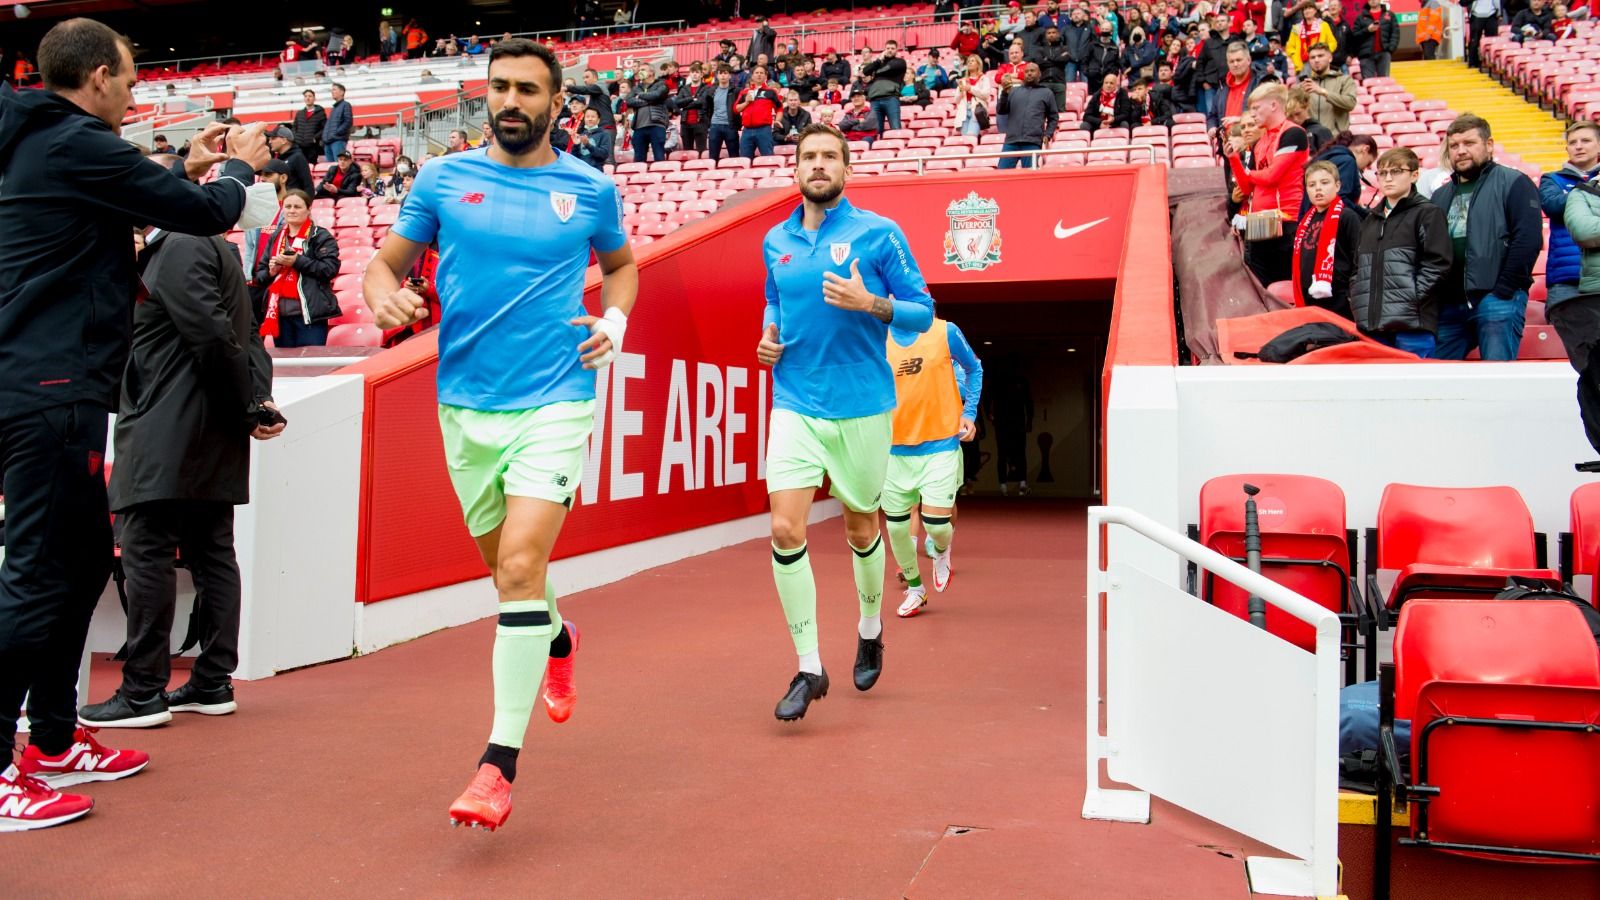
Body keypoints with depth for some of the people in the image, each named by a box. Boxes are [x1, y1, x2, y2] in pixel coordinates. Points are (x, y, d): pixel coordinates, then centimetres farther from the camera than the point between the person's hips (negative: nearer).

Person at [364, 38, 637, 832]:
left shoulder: (590, 189, 3)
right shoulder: (442, 179, 5)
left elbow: (621, 263, 20)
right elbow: (389, 260, 10)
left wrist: (615, 320, 2)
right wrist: (384, 293, -13)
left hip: (555, 401, -3)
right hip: (465, 404, 3)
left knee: (519, 567, -15)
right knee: (504, 564, 16)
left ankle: (500, 763, -7)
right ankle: (556, 640, 50)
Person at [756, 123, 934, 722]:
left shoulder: (879, 234, -4)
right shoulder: (775, 242, 9)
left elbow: (922, 311, -4)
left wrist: (869, 303, -21)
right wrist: (768, 335, 5)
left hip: (862, 408, -2)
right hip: (794, 406, 3)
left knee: (860, 526, 12)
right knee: (785, 530, -11)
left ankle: (870, 630, 41)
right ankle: (809, 668, 1)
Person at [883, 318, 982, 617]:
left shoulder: (945, 332, -4)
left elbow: (974, 368, 12)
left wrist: (969, 413, 2)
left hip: (940, 445, -2)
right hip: (894, 450, 3)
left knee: (936, 524, -11)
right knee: (896, 526, 8)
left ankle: (941, 551, 28)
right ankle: (914, 589, 32)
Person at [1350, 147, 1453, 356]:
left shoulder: (1428, 214, 3)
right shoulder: (1370, 220, 23)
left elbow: (1437, 264, -6)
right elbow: (1358, 266, 24)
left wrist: (1410, 298, -13)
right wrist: (1358, 301, 9)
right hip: (1372, 325, 6)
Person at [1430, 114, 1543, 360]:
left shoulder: (1513, 183, 3)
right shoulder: (1440, 196, 22)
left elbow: (1528, 239, -9)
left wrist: (1504, 290, -14)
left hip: (1498, 301, -6)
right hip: (1449, 304, 6)